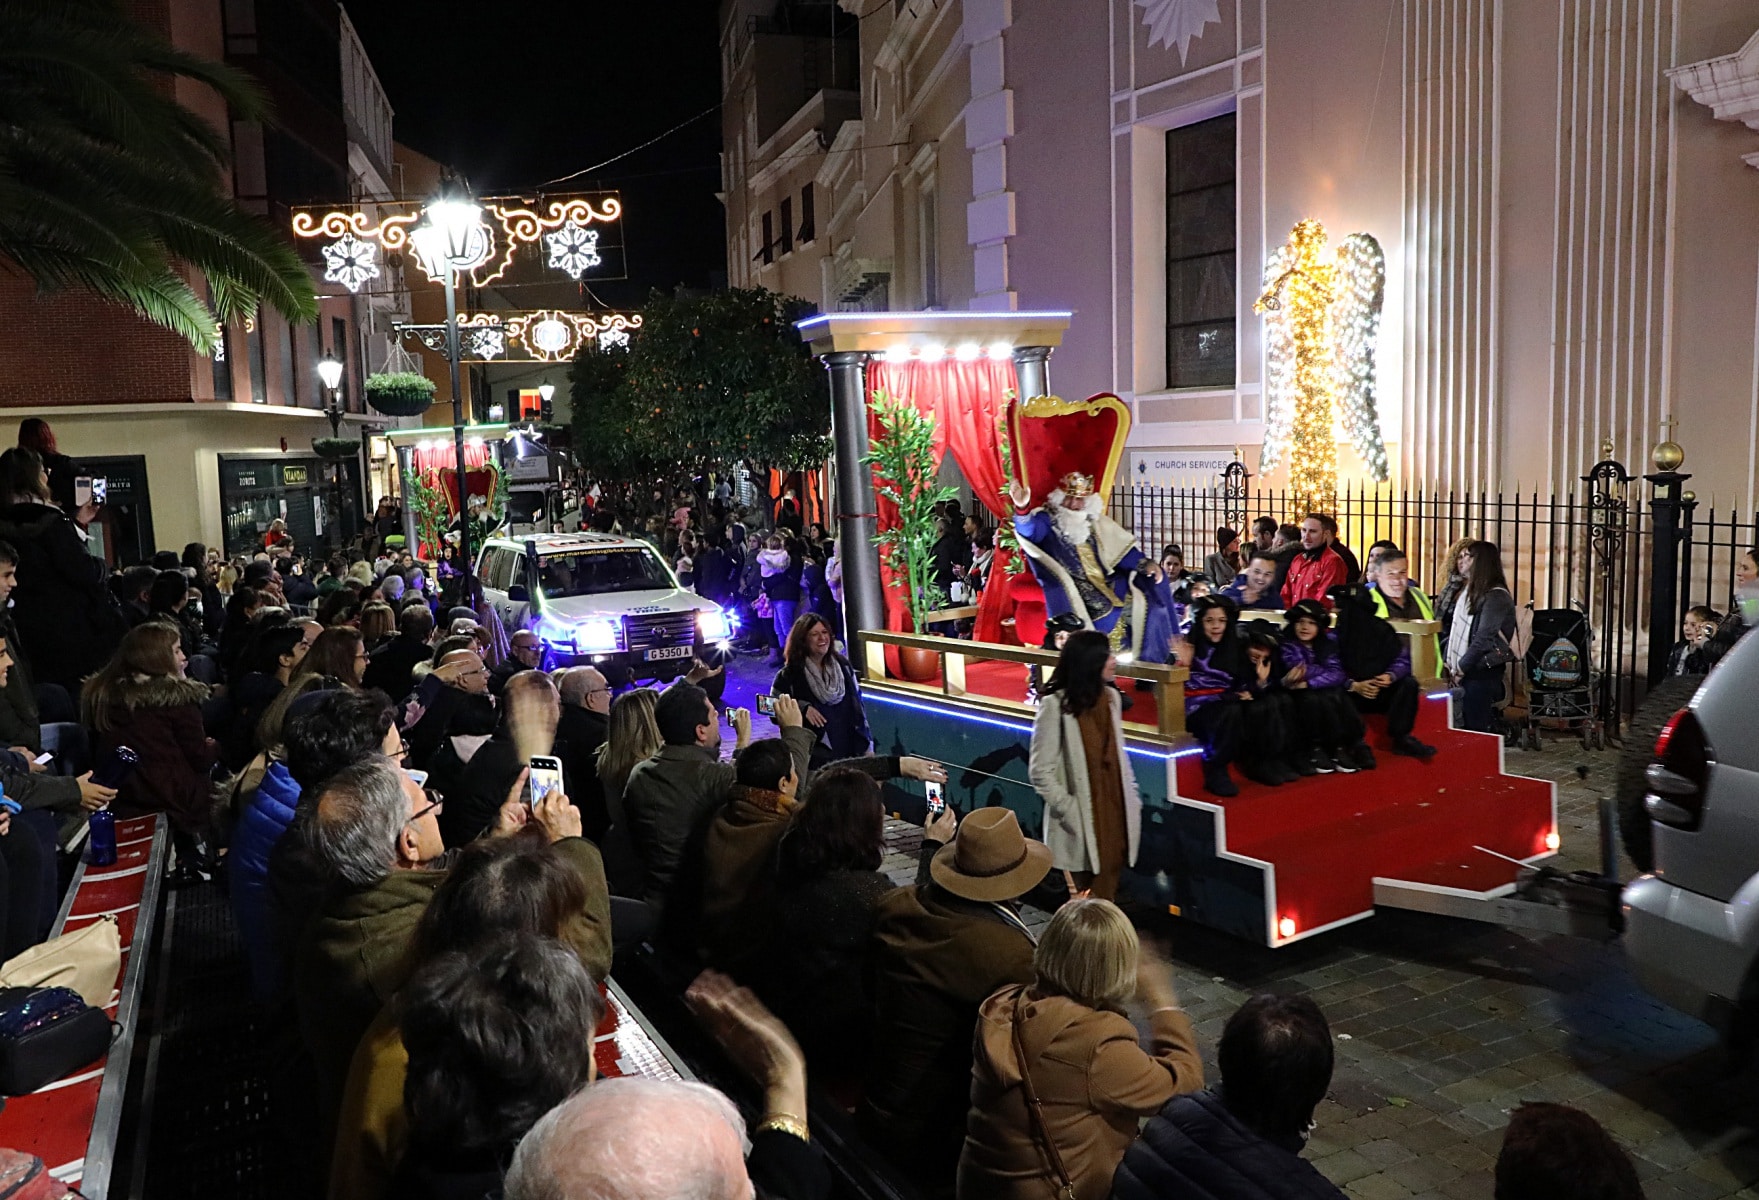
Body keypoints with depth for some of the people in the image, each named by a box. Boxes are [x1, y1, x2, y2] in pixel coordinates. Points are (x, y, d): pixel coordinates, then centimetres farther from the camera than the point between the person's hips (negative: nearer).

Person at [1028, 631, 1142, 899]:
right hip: (1082, 820, -5)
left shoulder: (1111, 697, 5)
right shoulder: (1055, 705, -15)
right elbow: (1041, 771, -13)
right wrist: (1069, 810, -17)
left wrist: (1133, 797, 11)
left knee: (1106, 897, 12)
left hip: (1115, 811, 5)